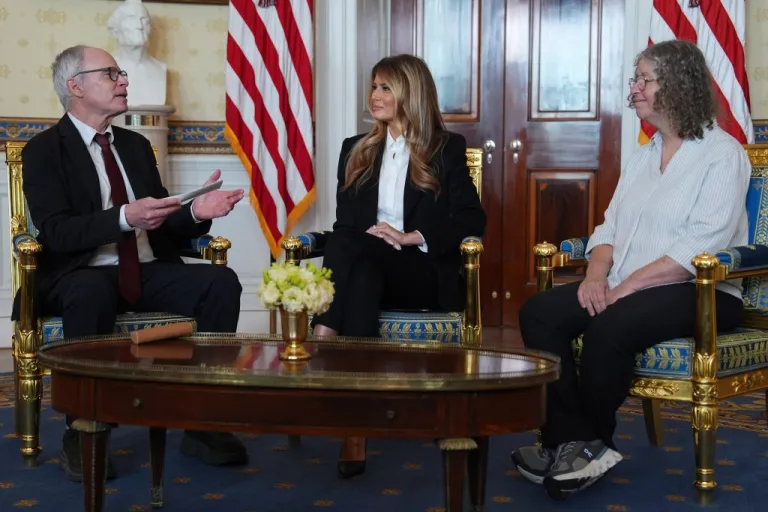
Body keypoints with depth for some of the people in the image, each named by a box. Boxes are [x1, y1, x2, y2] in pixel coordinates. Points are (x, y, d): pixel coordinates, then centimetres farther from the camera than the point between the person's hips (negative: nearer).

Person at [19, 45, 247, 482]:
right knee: (92, 293, -41)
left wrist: (196, 212, -6)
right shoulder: (44, 150, -1)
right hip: (83, 276, -5)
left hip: (148, 272, 6)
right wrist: (124, 217, -29)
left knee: (221, 281, -21)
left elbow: (163, 223, 16)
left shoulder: (136, 145, 17)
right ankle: (84, 434, -28)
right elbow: (56, 232, -15)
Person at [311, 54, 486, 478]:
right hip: (366, 267, 3)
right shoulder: (355, 150, 19)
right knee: (358, 274, -35)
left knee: (353, 250, -33)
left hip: (425, 272, -3)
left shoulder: (447, 149, 9)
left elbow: (472, 220, -3)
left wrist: (412, 237, -17)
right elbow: (344, 223, 10)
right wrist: (352, 242, -15)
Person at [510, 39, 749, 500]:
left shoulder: (723, 155, -7)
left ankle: (589, 444, -12)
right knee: (539, 313, -15)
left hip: (701, 292, -7)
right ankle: (572, 443, -20)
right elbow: (611, 225, 15)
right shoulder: (643, 156, 18)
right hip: (628, 288, 8)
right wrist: (597, 275, -7)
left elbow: (702, 246, -18)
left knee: (610, 327, -34)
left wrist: (627, 287, -22)